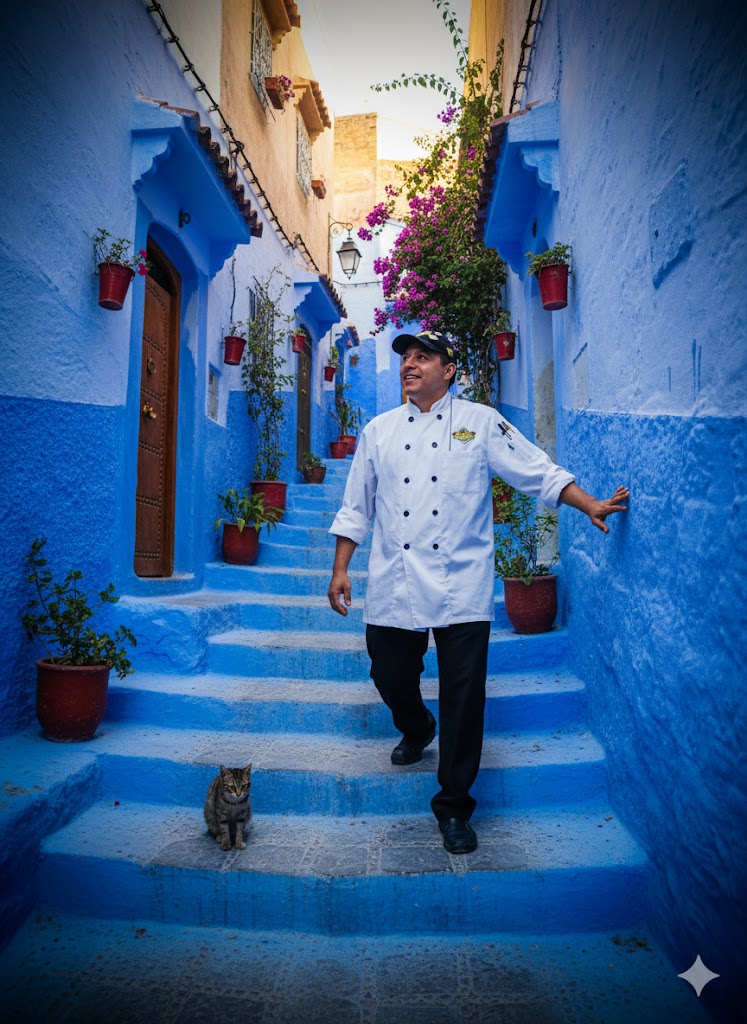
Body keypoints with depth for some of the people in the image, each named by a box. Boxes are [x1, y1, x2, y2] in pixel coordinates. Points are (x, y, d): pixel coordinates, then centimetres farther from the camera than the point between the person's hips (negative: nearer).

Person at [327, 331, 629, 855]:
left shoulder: (481, 422, 4)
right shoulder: (379, 430, 11)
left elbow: (539, 471, 2)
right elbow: (356, 506, 14)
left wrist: (592, 506, -9)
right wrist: (340, 570, 10)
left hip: (460, 588, -2)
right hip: (394, 586, 3)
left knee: (463, 699, -2)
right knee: (391, 679, 11)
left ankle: (454, 806, 17)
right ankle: (416, 731, 47)